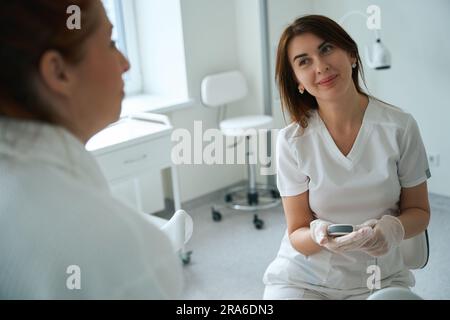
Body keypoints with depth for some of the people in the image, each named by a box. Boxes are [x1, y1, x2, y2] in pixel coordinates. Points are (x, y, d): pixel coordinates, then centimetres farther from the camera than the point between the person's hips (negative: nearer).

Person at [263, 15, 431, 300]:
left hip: (380, 277, 1)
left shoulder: (399, 126, -9)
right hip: (303, 279, -1)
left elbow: (419, 211, 2)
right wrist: (318, 236, -27)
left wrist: (394, 229, -19)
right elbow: (297, 234, -5)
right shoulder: (292, 141, -10)